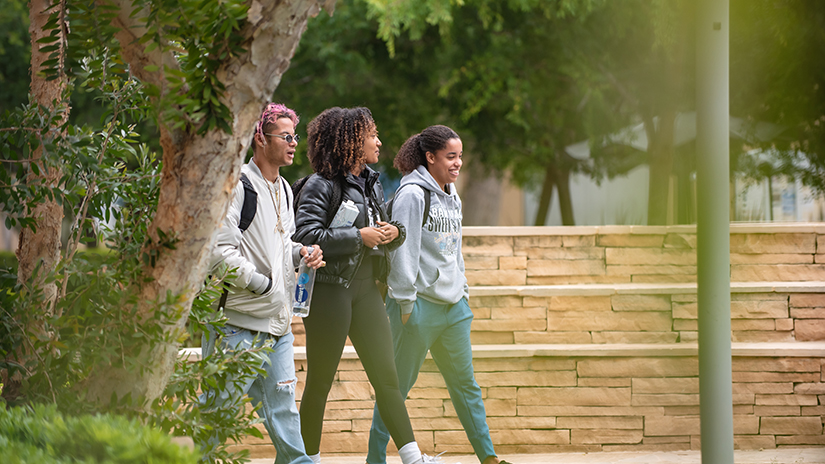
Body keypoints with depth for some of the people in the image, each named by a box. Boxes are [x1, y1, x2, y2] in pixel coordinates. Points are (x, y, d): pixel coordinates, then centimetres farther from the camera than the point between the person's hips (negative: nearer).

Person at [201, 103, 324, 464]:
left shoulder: (284, 189, 17)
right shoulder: (237, 185, -12)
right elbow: (220, 250, -18)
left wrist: (301, 253, 7)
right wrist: (262, 284, -15)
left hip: (277, 319, 8)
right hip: (239, 318, -8)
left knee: (281, 402, 10)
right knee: (221, 400, -3)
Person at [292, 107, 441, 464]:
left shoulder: (371, 184, 15)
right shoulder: (321, 186, -10)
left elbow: (382, 229, 23)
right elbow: (305, 234, -20)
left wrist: (393, 233, 0)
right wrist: (358, 236, -18)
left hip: (366, 288, 7)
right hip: (329, 289, -7)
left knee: (386, 376, 2)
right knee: (320, 381, 3)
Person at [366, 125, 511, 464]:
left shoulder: (452, 197, 15)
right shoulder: (412, 194, -11)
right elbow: (403, 251, -14)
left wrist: (463, 290, 18)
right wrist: (405, 302, -15)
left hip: (453, 306, 8)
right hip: (419, 305, -8)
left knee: (465, 383, 12)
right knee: (398, 385, -1)